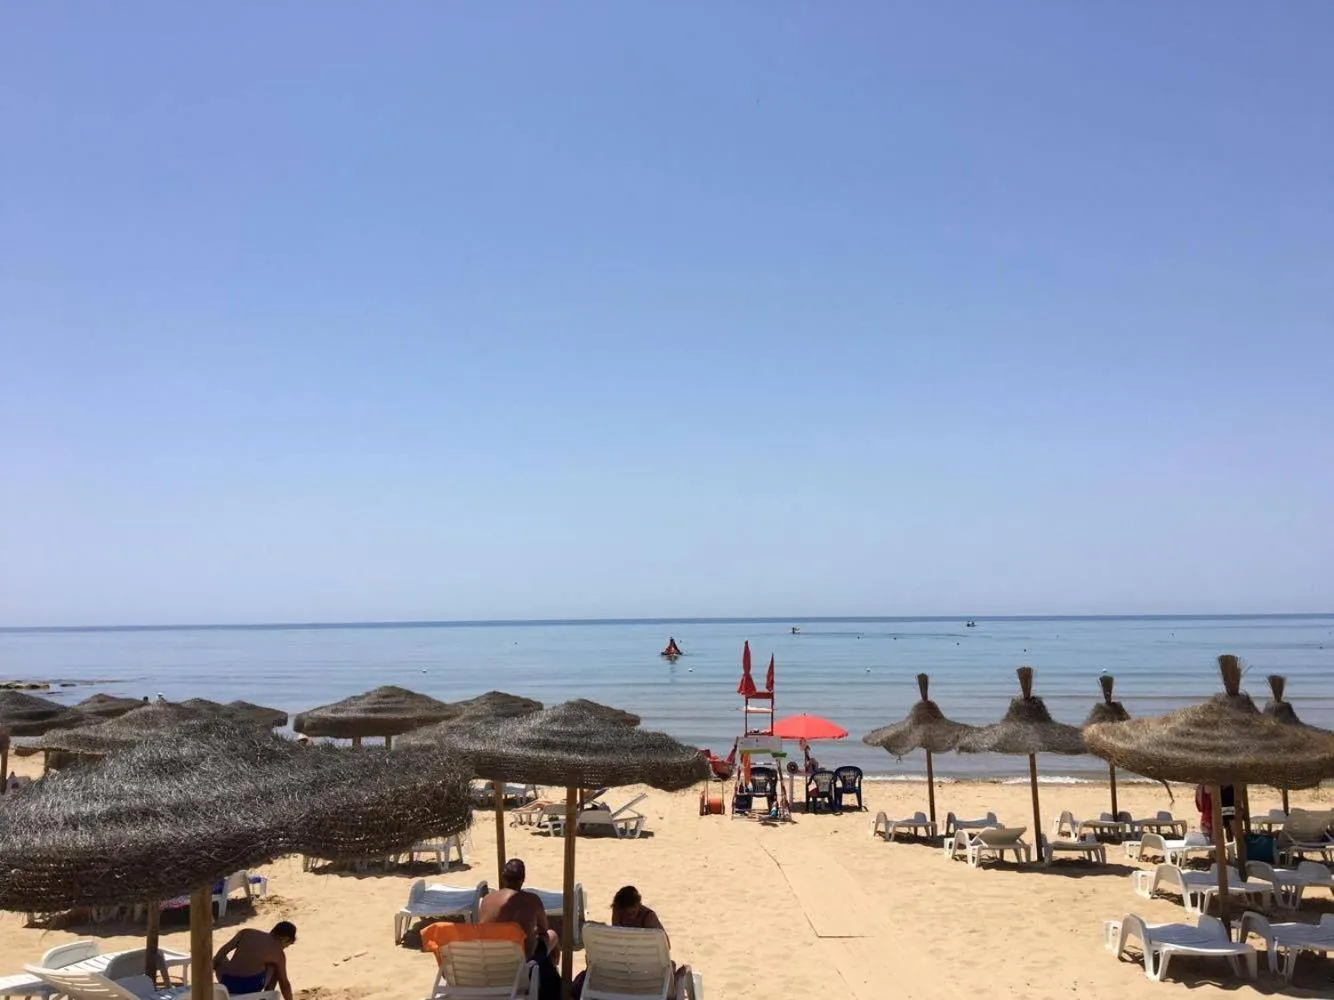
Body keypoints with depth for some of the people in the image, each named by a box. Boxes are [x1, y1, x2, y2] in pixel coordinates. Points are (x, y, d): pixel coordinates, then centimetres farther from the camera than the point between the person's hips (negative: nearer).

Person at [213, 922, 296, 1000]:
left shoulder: (246, 932, 13)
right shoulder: (278, 953, 10)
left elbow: (223, 950, 6)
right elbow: (284, 984, 17)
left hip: (226, 983, 2)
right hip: (250, 988, -2)